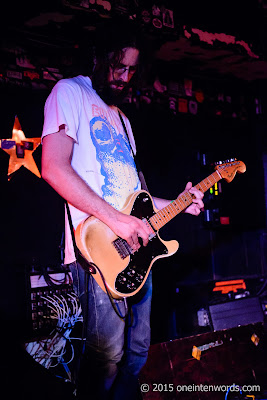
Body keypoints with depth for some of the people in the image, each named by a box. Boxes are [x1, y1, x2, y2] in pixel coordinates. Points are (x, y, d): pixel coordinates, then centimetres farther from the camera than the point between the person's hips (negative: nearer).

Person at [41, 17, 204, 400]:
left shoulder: (121, 118, 24)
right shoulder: (71, 92, -2)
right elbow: (54, 169, -17)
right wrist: (116, 220, -21)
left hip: (135, 246, 9)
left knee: (138, 347, 14)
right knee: (107, 353, -10)